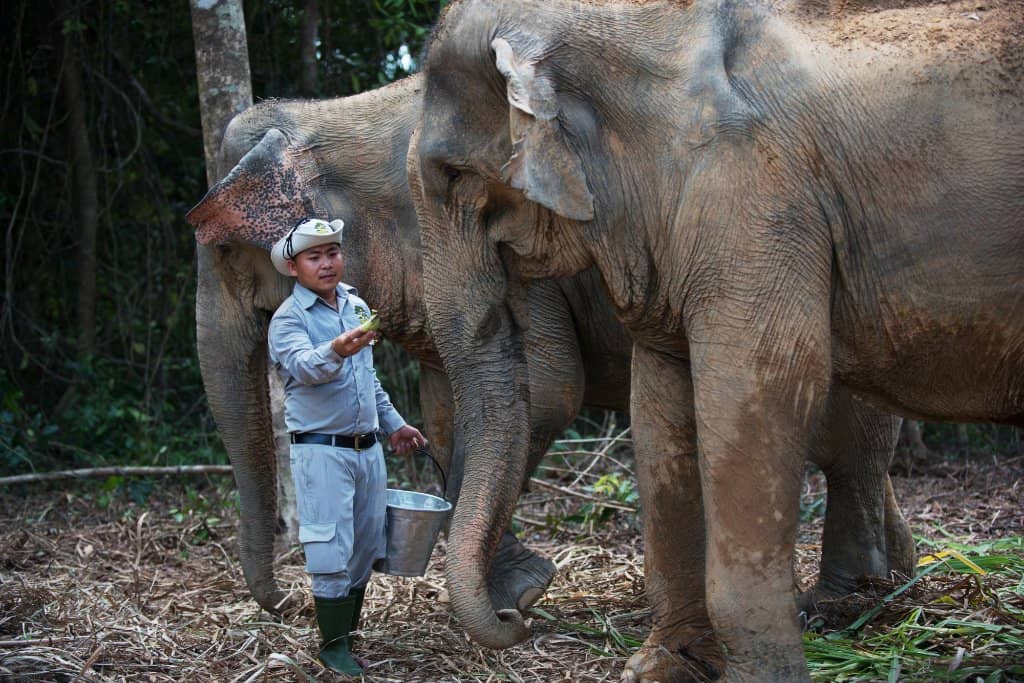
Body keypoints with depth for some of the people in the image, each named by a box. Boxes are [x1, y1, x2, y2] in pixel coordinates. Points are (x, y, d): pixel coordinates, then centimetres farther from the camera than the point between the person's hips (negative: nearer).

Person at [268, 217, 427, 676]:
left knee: (365, 547, 12)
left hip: (368, 447, 7)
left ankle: (349, 631, 24)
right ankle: (333, 646, 3)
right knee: (331, 551, -7)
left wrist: (393, 424, 26)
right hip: (322, 450, -7)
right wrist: (335, 352, -50)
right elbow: (302, 366, -30)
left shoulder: (357, 305, 12)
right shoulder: (289, 318, -10)